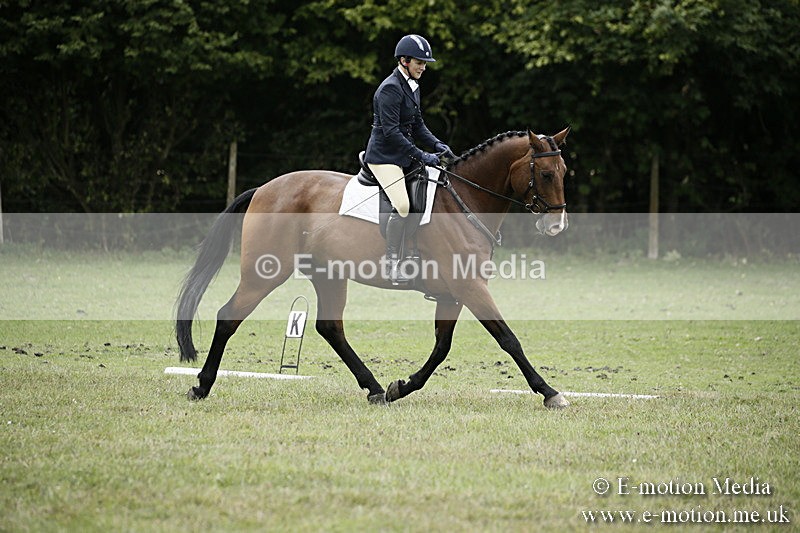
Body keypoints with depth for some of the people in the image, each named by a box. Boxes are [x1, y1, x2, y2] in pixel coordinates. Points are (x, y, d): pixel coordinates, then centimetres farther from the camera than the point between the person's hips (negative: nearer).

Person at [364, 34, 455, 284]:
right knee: (402, 206, -24)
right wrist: (421, 156, -23)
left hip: (404, 156, 10)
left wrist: (436, 144, 1)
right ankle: (392, 262, -19)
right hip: (384, 157, -10)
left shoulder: (412, 87, 13)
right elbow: (391, 132, -21)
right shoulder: (390, 89, -16)